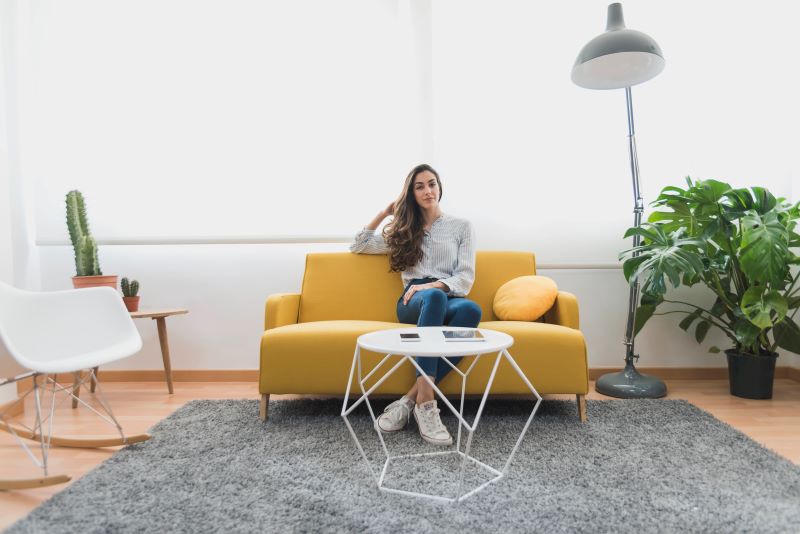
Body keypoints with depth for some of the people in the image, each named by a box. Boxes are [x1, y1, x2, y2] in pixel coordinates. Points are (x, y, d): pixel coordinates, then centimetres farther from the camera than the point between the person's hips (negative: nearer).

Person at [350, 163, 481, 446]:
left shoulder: (461, 226, 18)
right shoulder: (403, 230, 24)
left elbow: (465, 277, 5)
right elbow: (358, 246, 25)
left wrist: (432, 285, -15)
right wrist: (385, 212, 22)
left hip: (450, 299, 1)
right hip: (414, 302, 0)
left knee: (471, 309, -38)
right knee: (434, 298, -40)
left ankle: (411, 398, -38)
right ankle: (425, 403, -44)